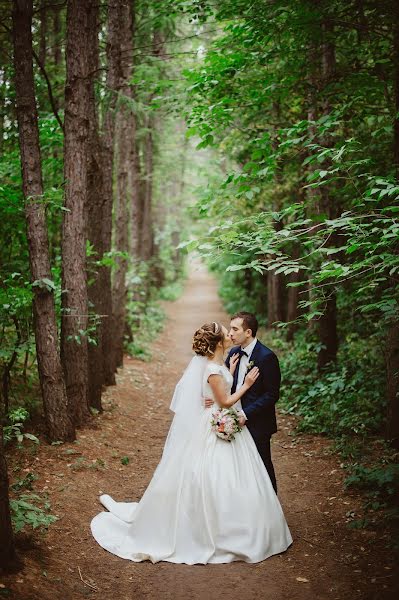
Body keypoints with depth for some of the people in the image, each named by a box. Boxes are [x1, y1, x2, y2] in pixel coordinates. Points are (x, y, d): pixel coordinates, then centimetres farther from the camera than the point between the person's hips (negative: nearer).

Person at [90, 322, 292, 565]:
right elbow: (225, 401, -19)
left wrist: (231, 372, 9)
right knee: (213, 480, 0)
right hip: (218, 431, -9)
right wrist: (246, 385, -12)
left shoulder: (218, 364, 6)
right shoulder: (213, 369, -22)